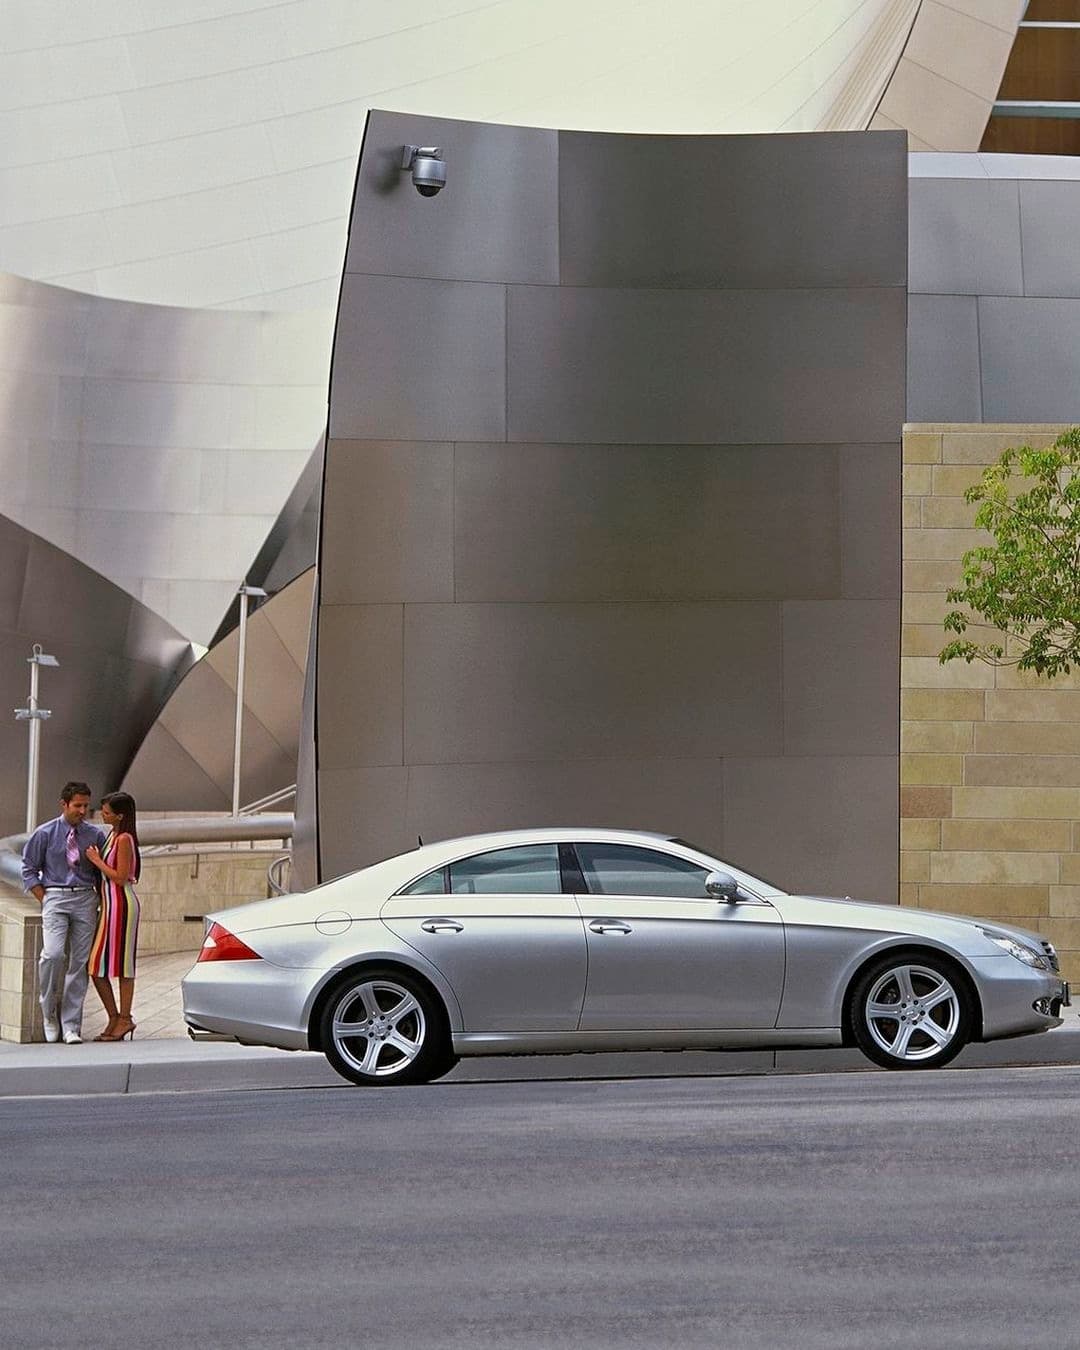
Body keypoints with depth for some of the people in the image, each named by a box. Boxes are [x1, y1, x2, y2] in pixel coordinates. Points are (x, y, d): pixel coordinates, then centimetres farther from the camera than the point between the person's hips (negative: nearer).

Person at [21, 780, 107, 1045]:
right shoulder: (45, 834, 1)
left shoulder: (95, 835, 7)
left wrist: (102, 902, 5)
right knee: (53, 954, -21)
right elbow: (29, 870, 6)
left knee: (80, 962, -1)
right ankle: (49, 1013, 0)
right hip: (55, 897, -2)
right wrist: (45, 901, -2)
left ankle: (71, 1025, 3)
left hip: (86, 900, 2)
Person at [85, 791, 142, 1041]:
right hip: (109, 904, 10)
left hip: (121, 904, -10)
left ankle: (124, 1018, 0)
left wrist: (96, 860, -11)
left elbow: (120, 877, -18)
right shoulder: (113, 835, 14)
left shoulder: (124, 839, -14)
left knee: (121, 963, -5)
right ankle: (115, 1018, 12)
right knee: (97, 965, 8)